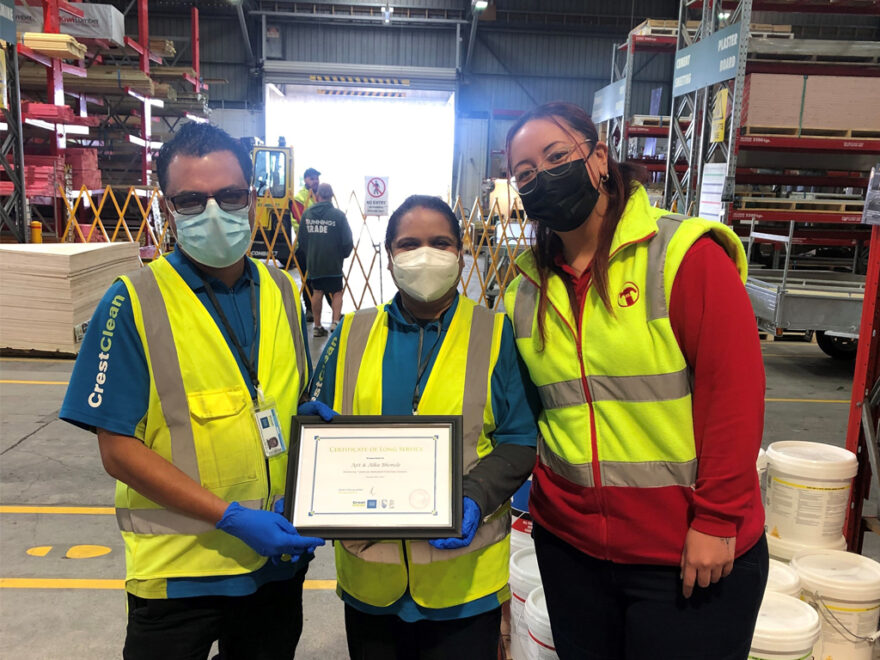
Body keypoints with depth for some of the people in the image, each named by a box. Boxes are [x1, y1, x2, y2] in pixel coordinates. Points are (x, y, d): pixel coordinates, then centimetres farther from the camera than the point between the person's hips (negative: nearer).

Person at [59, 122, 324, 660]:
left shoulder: (282, 291, 1)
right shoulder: (133, 303, -13)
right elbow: (118, 448, -14)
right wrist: (231, 516, -21)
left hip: (279, 559, 5)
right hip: (178, 570, -4)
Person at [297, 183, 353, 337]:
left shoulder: (307, 214, 1)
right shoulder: (338, 215, -11)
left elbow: (302, 240, 9)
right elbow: (347, 241, -8)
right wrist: (343, 255, 11)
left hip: (313, 262, 3)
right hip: (333, 263, -3)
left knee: (317, 292, 12)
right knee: (337, 292, 9)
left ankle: (317, 326, 16)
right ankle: (336, 321, -6)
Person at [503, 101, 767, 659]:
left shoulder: (685, 254, -12)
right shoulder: (528, 287, 3)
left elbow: (734, 388, -15)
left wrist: (717, 519, -14)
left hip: (690, 555, -4)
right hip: (568, 541, 5)